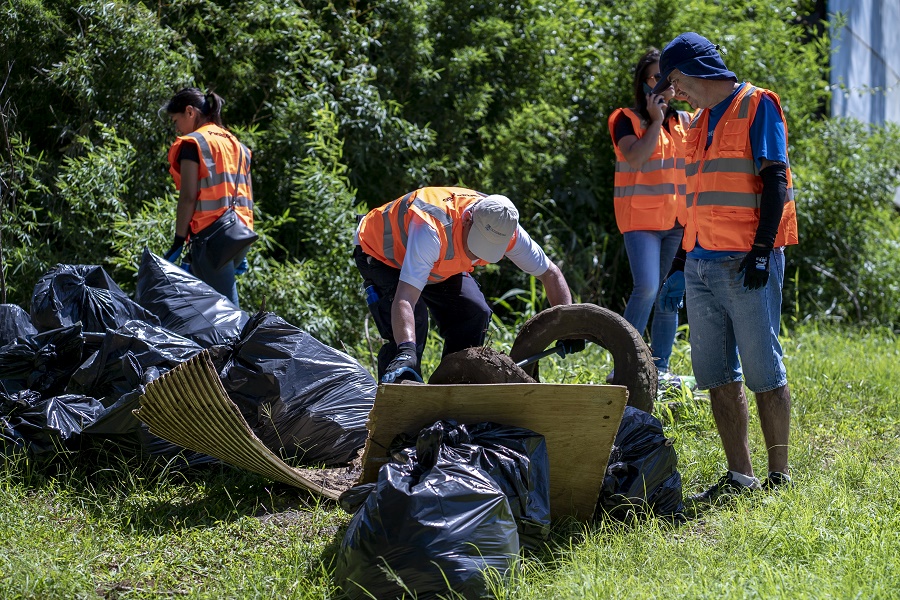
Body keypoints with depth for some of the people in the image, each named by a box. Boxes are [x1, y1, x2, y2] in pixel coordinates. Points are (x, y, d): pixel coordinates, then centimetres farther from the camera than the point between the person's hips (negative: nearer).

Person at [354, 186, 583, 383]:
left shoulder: (502, 227, -27)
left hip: (437, 265, 6)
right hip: (379, 253, -6)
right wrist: (406, 352, -67)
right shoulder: (431, 228, -46)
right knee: (412, 323, -27)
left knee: (475, 313, -10)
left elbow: (549, 273, -13)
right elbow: (405, 299, -53)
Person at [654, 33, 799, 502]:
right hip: (701, 265, 8)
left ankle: (779, 475, 3)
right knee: (717, 375, 5)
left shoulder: (757, 106, -3)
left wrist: (761, 251, -19)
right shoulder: (699, 122, 20)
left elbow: (775, 181, -11)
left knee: (763, 371, -4)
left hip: (745, 264, -8)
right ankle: (739, 476, 10)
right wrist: (679, 267, 21)